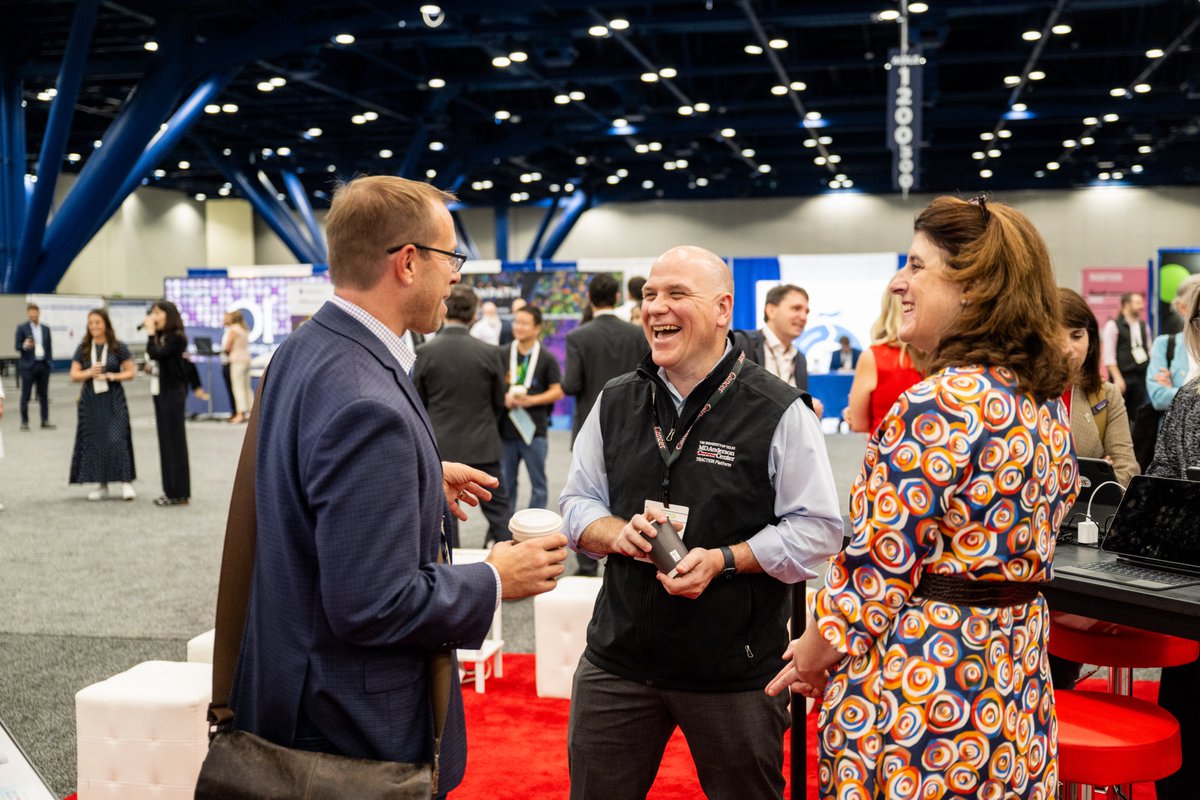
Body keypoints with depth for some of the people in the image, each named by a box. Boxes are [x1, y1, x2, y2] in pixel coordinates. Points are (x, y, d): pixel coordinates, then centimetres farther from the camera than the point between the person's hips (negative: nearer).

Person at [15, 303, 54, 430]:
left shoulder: (46, 329, 11)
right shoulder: (22, 328, 0)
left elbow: (49, 347, 12)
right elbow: (17, 346, -4)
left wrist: (50, 363, 5)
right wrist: (25, 346, -25)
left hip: (43, 365, 3)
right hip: (28, 365, -3)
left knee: (44, 394, 6)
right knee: (26, 394, 1)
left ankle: (45, 421, 11)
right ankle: (24, 421, 6)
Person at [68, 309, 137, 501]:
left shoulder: (118, 347, -1)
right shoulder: (83, 349, 6)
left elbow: (130, 372, 0)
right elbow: (74, 375, 5)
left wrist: (112, 376, -15)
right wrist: (89, 373, -15)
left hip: (113, 400, -3)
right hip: (91, 400, 3)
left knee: (116, 440, -10)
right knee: (94, 441, 3)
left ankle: (125, 482, -5)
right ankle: (102, 484, 12)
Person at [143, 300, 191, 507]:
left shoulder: (176, 338, -11)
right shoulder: (161, 337, 14)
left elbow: (155, 354, -22)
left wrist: (150, 333, -14)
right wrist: (152, 368, 3)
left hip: (172, 393, -9)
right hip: (160, 392, 9)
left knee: (174, 440, -6)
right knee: (165, 441, 9)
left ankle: (179, 493, -2)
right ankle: (171, 491, 14)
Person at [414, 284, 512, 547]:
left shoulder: (424, 353, -10)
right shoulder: (489, 353, -7)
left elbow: (417, 403, -1)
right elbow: (499, 402, 4)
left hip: (440, 446, 0)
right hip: (482, 446, 1)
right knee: (498, 507, 9)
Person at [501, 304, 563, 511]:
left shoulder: (547, 358, 1)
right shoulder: (502, 355, 7)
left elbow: (558, 391, -2)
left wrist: (531, 400, -15)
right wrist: (504, 398, -10)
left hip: (535, 430, -2)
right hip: (505, 428, 2)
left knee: (538, 483, 4)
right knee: (505, 482, 9)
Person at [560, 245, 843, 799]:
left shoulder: (778, 412, -9)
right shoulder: (615, 404, 6)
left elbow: (817, 529, -8)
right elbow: (577, 504, 12)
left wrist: (725, 560, -20)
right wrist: (618, 533, -10)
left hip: (736, 670, -3)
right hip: (619, 658, 4)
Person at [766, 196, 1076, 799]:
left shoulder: (937, 405, -22)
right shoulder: (1048, 404, 6)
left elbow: (879, 566, -20)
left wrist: (810, 658, -5)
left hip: (917, 684, -9)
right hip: (1017, 678, 9)